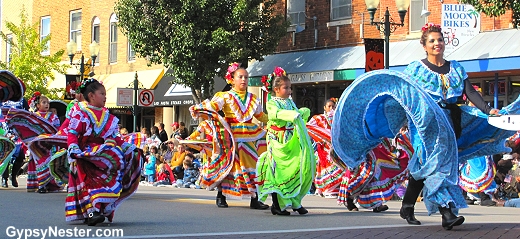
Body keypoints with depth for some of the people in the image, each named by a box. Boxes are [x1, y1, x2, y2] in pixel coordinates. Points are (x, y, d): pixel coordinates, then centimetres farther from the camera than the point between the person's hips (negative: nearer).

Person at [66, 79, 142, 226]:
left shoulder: (106, 115, 21)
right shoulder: (80, 112, 4)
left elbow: (114, 137, 21)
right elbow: (72, 133, -5)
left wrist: (128, 146, 10)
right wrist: (73, 148, -21)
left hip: (105, 151, 7)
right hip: (87, 151, -7)